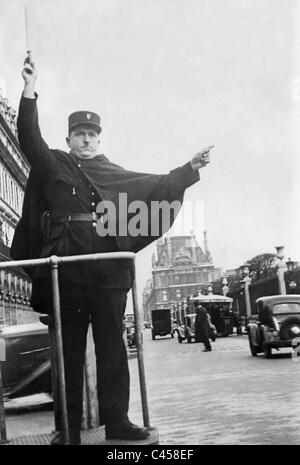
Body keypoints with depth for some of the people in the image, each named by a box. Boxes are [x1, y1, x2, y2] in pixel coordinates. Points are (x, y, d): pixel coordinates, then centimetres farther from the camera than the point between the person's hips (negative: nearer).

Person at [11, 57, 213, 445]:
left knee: (112, 346, 2)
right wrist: (29, 92, -11)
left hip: (110, 270, 2)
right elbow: (29, 140, -2)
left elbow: (157, 185, 18)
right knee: (69, 347, 2)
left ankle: (116, 420, 7)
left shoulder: (115, 175, 20)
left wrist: (191, 168, 10)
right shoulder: (54, 165, 12)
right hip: (67, 269, -2)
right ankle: (68, 427, 6)